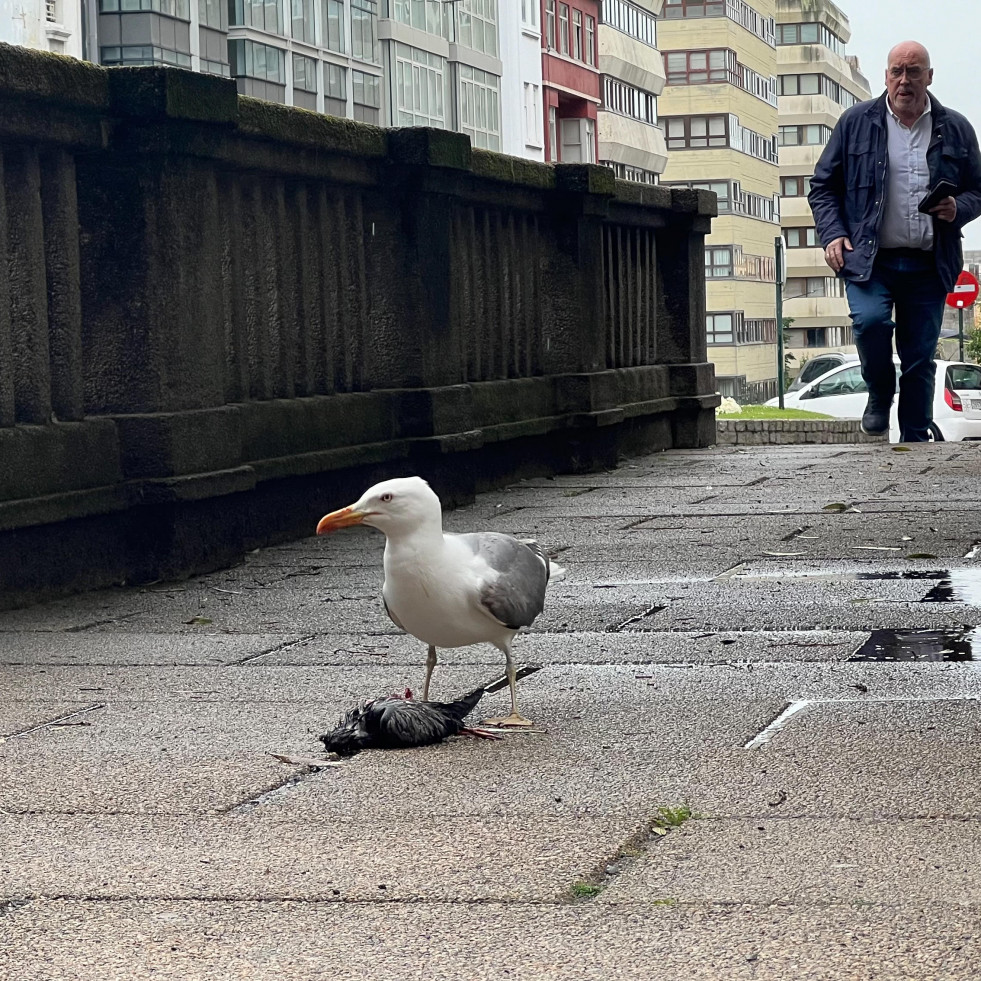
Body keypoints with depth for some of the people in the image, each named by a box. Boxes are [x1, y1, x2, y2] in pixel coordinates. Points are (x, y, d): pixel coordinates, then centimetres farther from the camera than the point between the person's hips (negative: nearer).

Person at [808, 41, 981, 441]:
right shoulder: (857, 122, 6)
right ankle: (879, 395, 3)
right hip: (869, 259, -1)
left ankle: (915, 444, 14)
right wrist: (832, 234, -5)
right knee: (870, 320, -26)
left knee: (920, 359, 3)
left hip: (928, 267, 2)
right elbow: (823, 185, 10)